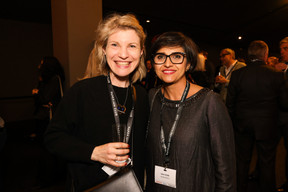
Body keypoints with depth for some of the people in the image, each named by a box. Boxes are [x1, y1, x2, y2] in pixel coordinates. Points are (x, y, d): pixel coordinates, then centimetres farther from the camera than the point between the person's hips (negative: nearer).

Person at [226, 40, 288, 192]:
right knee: (267, 163, 14)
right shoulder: (275, 75, -11)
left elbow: (229, 103, -2)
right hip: (267, 127, -1)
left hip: (242, 126, 2)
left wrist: (233, 122, 11)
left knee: (242, 161, 16)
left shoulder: (237, 74, -8)